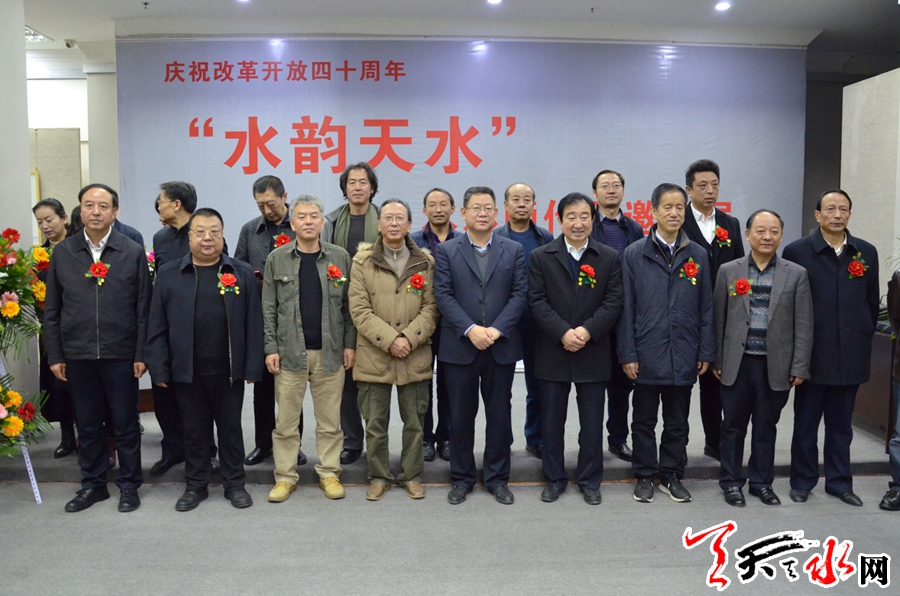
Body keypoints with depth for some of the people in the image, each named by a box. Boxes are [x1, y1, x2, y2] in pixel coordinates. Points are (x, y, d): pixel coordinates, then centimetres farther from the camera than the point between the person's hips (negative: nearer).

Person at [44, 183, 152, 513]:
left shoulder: (133, 252, -2)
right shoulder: (62, 252, 4)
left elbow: (143, 309, -3)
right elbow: (52, 310, 6)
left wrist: (141, 354, -6)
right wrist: (54, 355, 3)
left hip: (120, 354, -2)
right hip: (78, 355, 2)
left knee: (125, 423, 8)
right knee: (87, 424, 13)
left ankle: (129, 485, 23)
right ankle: (93, 484, 29)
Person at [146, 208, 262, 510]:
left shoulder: (242, 273, 1)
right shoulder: (168, 275, 2)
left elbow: (253, 325, -1)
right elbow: (157, 327, 2)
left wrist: (253, 367, -6)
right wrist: (159, 369, -4)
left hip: (229, 370, 0)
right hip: (187, 371, 1)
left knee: (231, 428, 12)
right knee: (194, 429, 13)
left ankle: (234, 484, 26)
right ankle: (195, 485, 28)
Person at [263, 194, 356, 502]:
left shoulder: (340, 257, 3)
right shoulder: (277, 259, 3)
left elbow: (348, 305, 4)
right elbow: (269, 309, 3)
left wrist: (350, 344, -1)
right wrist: (271, 348, -3)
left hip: (330, 352, 0)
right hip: (290, 352, 0)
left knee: (330, 420, 7)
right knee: (286, 420, 5)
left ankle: (329, 473, 20)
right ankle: (285, 476, 18)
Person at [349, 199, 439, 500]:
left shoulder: (425, 262, 5)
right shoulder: (362, 261, 1)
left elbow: (430, 308, 1)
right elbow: (359, 309, -5)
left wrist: (409, 339, -13)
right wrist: (389, 340, -14)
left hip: (415, 358, 1)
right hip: (373, 358, -1)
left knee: (414, 422, 11)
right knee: (375, 424, 8)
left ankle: (412, 475, 27)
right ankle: (379, 476, 24)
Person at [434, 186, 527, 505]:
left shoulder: (514, 250, 7)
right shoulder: (446, 250, 3)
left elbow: (520, 294, -1)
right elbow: (443, 296, -4)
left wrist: (496, 329, -13)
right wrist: (470, 329, -16)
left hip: (501, 346, 1)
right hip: (459, 346, -1)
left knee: (499, 415, 9)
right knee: (461, 415, 8)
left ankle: (497, 478, 23)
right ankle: (462, 478, 22)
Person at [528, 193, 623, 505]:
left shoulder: (609, 258, 4)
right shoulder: (541, 256, 2)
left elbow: (613, 302, -2)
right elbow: (537, 301, -5)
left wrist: (587, 331, -16)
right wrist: (563, 333, -16)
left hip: (593, 353, 0)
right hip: (553, 352, 0)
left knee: (592, 423, 8)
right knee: (552, 421, 9)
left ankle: (590, 481, 24)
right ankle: (554, 479, 25)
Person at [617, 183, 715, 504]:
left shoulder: (697, 255, 5)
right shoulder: (634, 254, -1)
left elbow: (706, 307, 6)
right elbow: (626, 307, -2)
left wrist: (706, 352, 2)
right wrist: (627, 354, -6)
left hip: (683, 356, 2)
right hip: (647, 355, -2)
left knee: (677, 423, 14)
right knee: (644, 421, 10)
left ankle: (671, 476, 28)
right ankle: (645, 476, 24)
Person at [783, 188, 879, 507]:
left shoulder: (867, 252, 5)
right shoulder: (796, 251, -5)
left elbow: (872, 302, 12)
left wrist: (863, 338, 8)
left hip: (851, 356, 3)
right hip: (812, 354, -3)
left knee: (841, 424, 13)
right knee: (806, 424, 8)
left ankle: (839, 481, 26)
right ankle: (802, 481, 22)